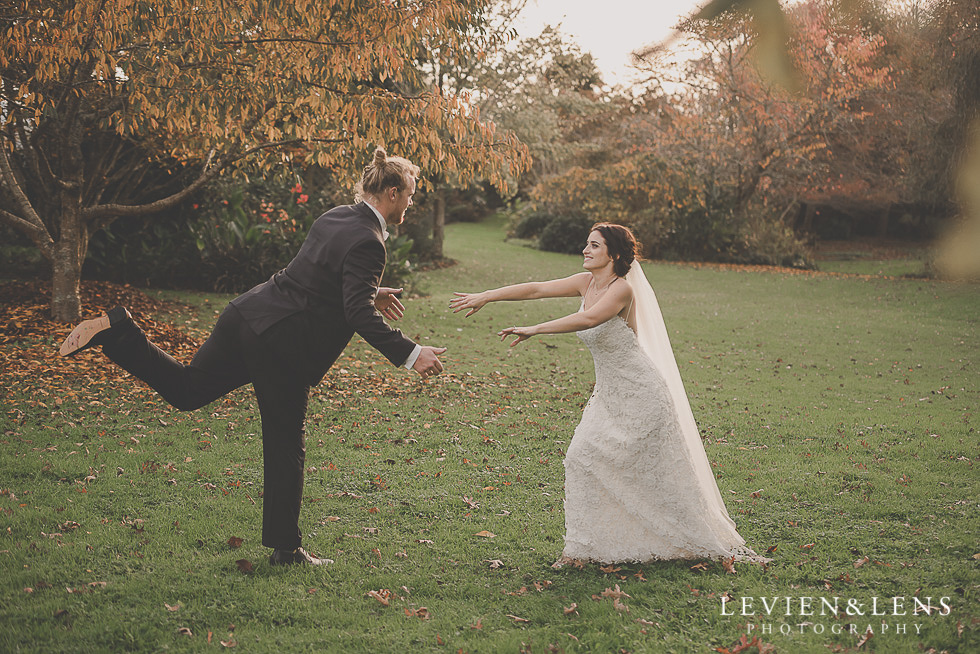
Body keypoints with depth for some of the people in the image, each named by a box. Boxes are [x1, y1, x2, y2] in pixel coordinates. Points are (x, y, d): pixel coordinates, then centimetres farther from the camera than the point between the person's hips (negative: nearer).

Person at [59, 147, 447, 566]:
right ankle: (286, 547, 13)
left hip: (248, 317, 8)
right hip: (281, 346, -8)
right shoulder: (366, 243, -16)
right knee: (286, 448, 3)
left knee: (187, 389, 19)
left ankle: (117, 332, 2)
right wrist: (410, 354, -24)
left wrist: (368, 295, 28)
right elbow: (358, 314, -24)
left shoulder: (335, 217, 12)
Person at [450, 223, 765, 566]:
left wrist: (534, 330, -41)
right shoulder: (586, 282, 2)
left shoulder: (623, 288, -21)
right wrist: (485, 296, -3)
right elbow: (536, 289, 1)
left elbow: (589, 319, -38)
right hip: (609, 395, 8)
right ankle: (584, 548, 11)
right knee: (581, 458, 1)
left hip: (640, 395, -8)